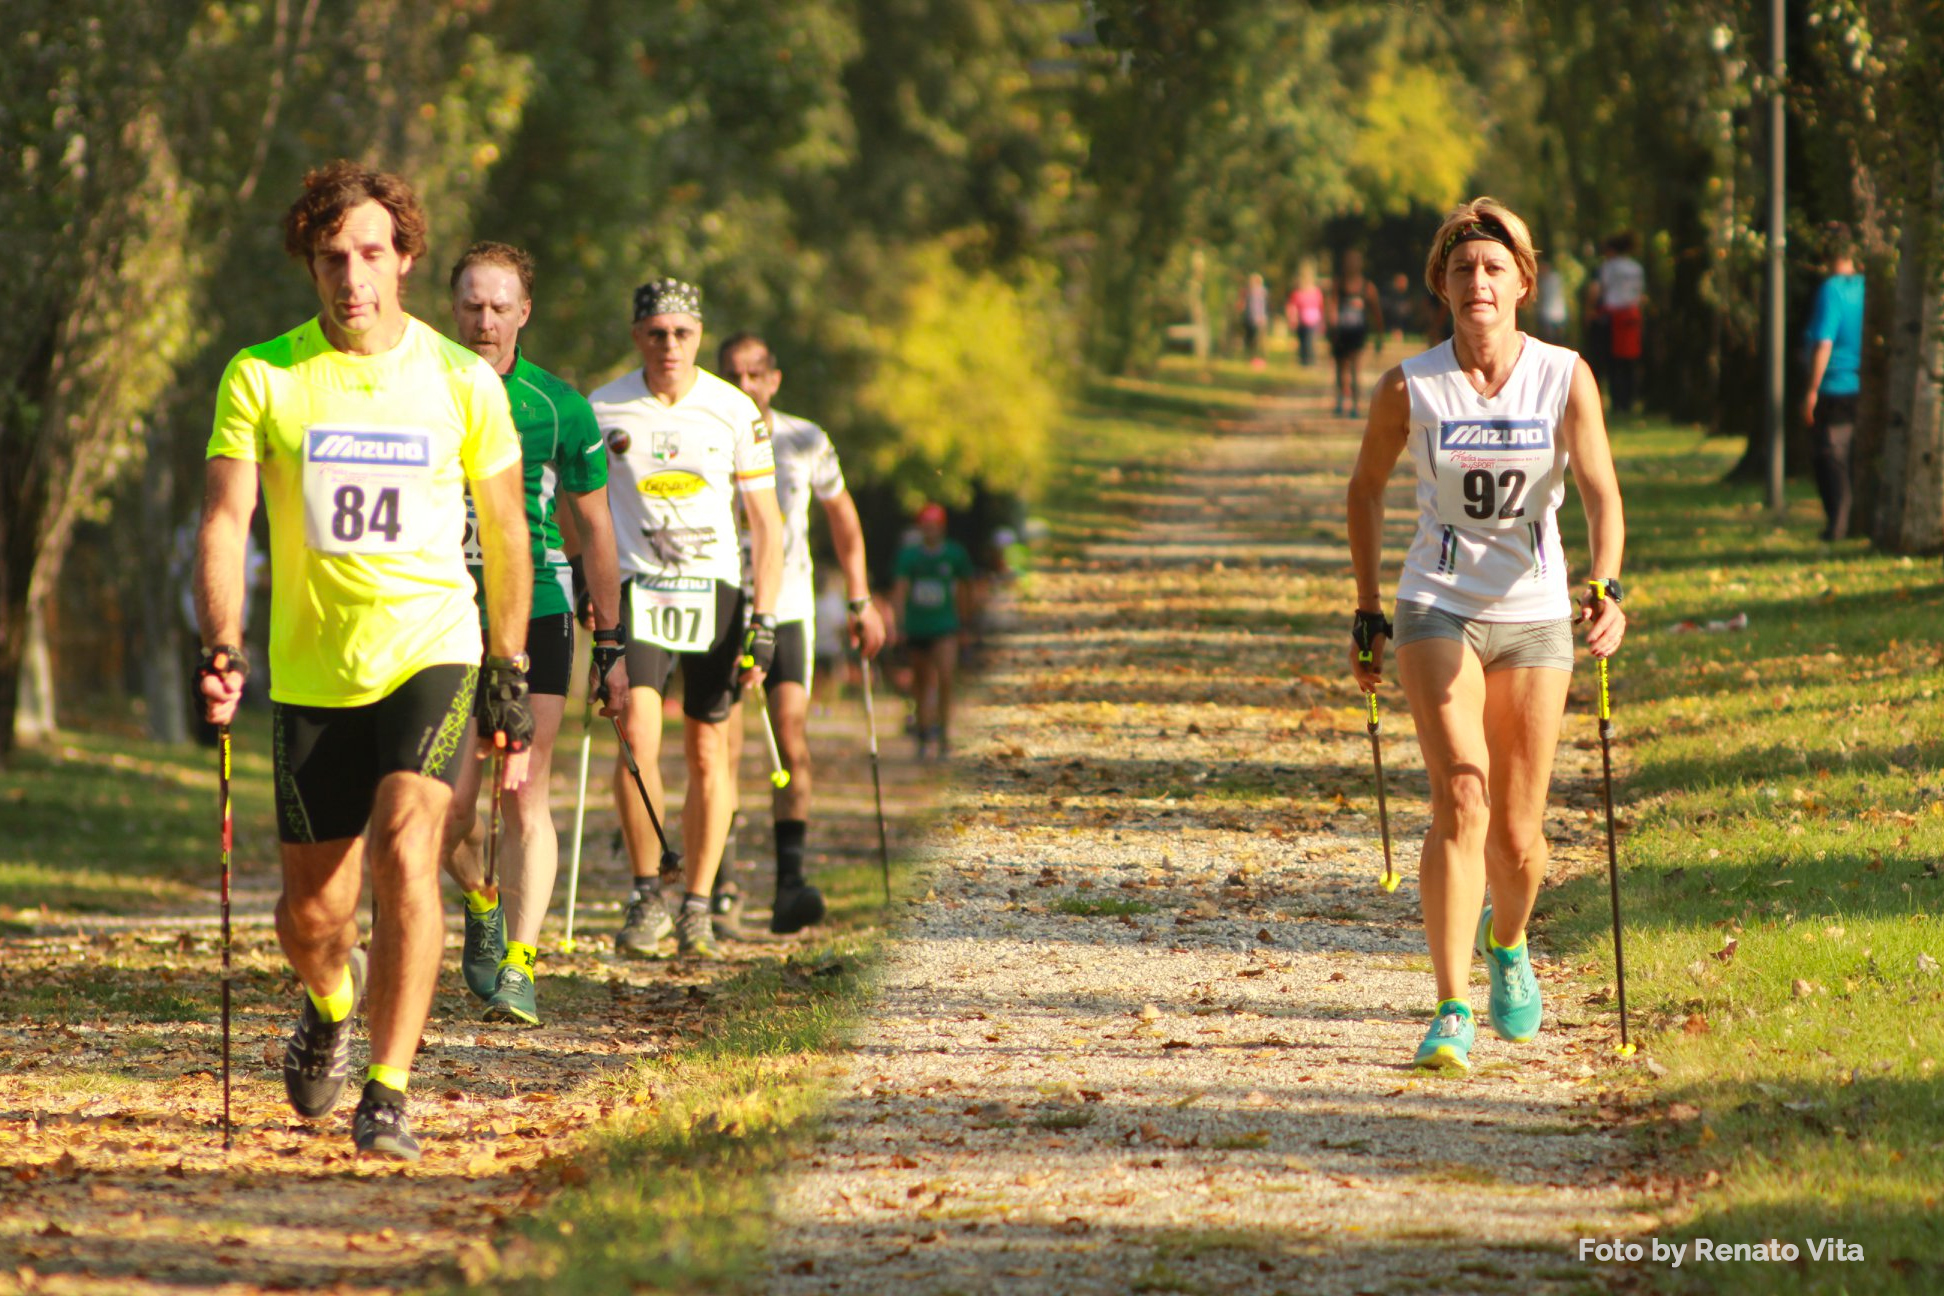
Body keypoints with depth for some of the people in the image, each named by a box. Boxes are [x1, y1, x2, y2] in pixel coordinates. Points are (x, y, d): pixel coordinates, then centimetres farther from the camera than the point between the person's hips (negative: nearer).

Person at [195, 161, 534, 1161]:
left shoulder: (461, 381, -1)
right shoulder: (261, 377, -2)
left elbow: (504, 535, 9)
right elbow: (225, 518, -8)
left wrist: (509, 676, 12)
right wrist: (220, 648, -23)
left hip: (432, 649, -1)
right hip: (310, 670, 1)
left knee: (405, 852, -23)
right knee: (312, 909, 7)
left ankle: (387, 1097, -19)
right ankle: (329, 1004, 44)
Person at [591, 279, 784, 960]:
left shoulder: (736, 412, -2)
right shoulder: (601, 411, -2)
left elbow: (765, 522, 2)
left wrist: (763, 622, -5)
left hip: (715, 588, 1)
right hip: (636, 589, -1)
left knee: (708, 753, 2)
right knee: (637, 734, -18)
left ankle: (696, 908, 12)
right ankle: (647, 892, -5)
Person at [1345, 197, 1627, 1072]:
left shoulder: (1565, 379, -6)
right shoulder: (1411, 388, -6)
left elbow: (1600, 493, -13)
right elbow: (1365, 487, 9)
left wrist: (1606, 591, -31)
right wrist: (1367, 613, 11)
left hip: (1534, 615, 1)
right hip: (1438, 608, -1)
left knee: (1517, 836, 7)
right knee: (1460, 795, -21)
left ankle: (1508, 943, 42)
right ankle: (1451, 1014, -21)